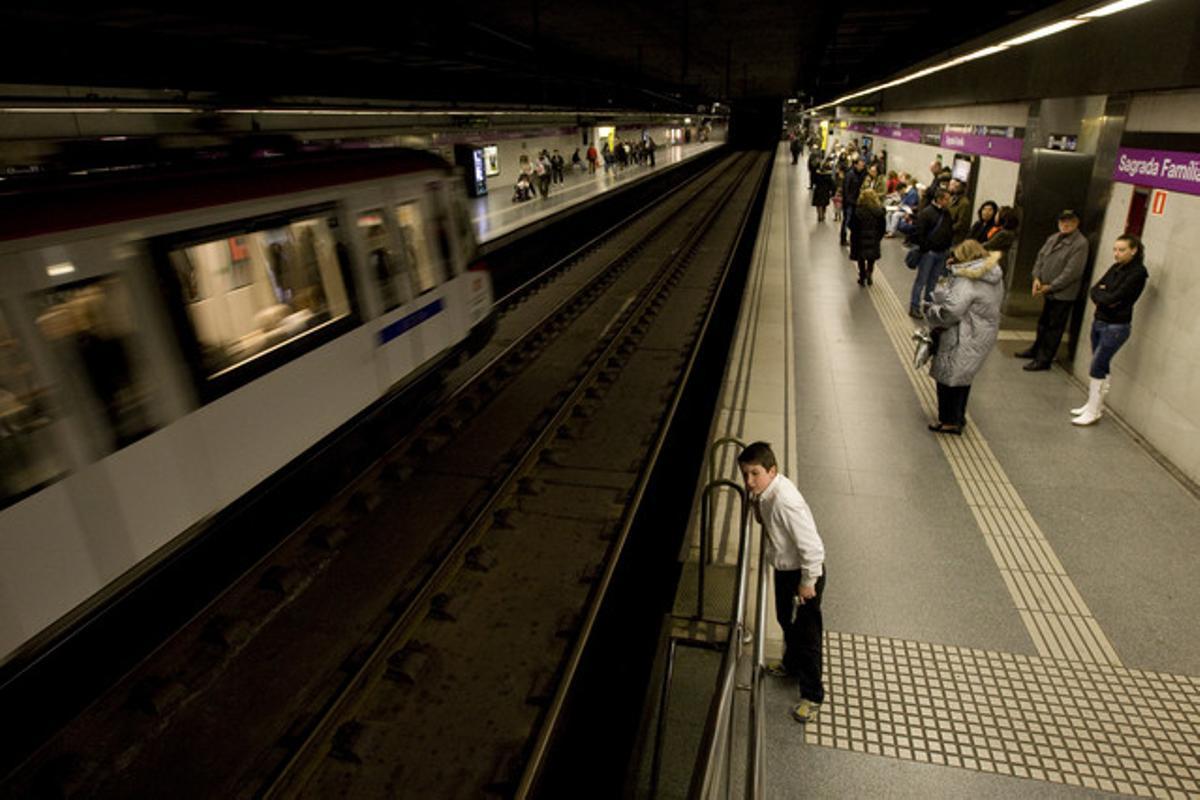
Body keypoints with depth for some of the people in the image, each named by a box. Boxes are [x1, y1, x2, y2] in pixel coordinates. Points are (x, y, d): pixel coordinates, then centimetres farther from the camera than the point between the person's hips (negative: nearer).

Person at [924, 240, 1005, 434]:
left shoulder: (967, 281, -22)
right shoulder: (994, 277, 8)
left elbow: (950, 311, -27)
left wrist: (930, 310, -7)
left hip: (964, 338, -9)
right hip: (984, 335, 9)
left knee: (948, 375, 5)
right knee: (962, 376, 21)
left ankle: (949, 421, 14)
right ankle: (958, 417, 33)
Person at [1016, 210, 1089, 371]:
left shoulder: (1080, 243, -15)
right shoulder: (1053, 238, 8)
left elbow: (1072, 271, -20)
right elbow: (1041, 257, 10)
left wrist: (1050, 287, -19)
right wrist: (1037, 277, -6)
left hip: (1063, 294, -8)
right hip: (1048, 291, 8)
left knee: (1054, 327, 2)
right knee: (1043, 323, 22)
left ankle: (1044, 359, 7)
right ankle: (1036, 350, 38)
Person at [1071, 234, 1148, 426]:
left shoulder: (1138, 273, -14)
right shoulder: (1115, 268, 9)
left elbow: (1114, 298, -21)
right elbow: (1094, 291, 4)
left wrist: (1101, 295, -3)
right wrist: (1105, 297, -14)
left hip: (1116, 327, -7)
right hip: (1099, 322, 7)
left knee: (1096, 368, -7)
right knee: (1101, 367, 13)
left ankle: (1093, 412, 1)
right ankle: (1094, 405, 23)